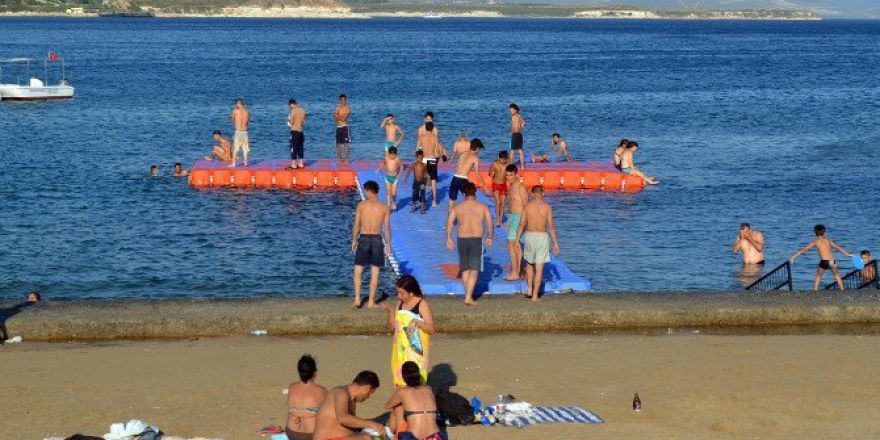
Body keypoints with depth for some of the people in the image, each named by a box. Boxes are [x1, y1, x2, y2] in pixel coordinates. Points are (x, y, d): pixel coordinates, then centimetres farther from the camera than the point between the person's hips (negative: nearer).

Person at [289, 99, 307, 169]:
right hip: (301, 131, 7)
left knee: (294, 147, -4)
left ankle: (293, 164, -5)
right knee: (300, 147, 13)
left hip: (294, 131, -7)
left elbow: (291, 122, -14)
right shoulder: (302, 110, 9)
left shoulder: (293, 111, -13)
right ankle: (301, 163, 17)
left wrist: (289, 120, 6)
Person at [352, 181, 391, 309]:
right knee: (375, 273, 8)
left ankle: (357, 299, 4)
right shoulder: (385, 208, -2)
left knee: (358, 271, 11)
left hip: (363, 238, -1)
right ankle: (371, 301, 10)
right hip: (377, 239, 1)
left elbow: (356, 225, -3)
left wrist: (354, 241, 8)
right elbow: (387, 228, -2)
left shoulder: (361, 205, -5)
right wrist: (388, 244, 7)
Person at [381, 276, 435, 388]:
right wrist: (390, 311, -3)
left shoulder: (422, 305, -9)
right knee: (400, 378, 7)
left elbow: (432, 329, -12)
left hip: (416, 350, -6)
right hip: (400, 348, 6)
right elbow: (392, 326, 11)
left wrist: (418, 322, -28)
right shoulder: (400, 304, 9)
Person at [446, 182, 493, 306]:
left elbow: (449, 223, -4)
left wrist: (449, 239, 1)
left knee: (465, 269, 18)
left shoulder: (457, 207, 4)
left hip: (462, 240, 2)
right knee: (474, 271, -1)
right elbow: (490, 224, 1)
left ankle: (468, 294, 25)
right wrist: (489, 237, 14)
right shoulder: (483, 207, 1)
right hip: (477, 240, -2)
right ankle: (468, 297, -9)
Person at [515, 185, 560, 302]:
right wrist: (555, 242, 3)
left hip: (529, 236, 1)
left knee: (530, 264, 22)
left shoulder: (527, 206, -1)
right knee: (539, 268, 2)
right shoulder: (547, 207, -4)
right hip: (542, 237, -1)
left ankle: (530, 290, 17)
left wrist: (517, 239, 9)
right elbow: (551, 226, -4)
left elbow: (522, 225, 0)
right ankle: (535, 295, 1)